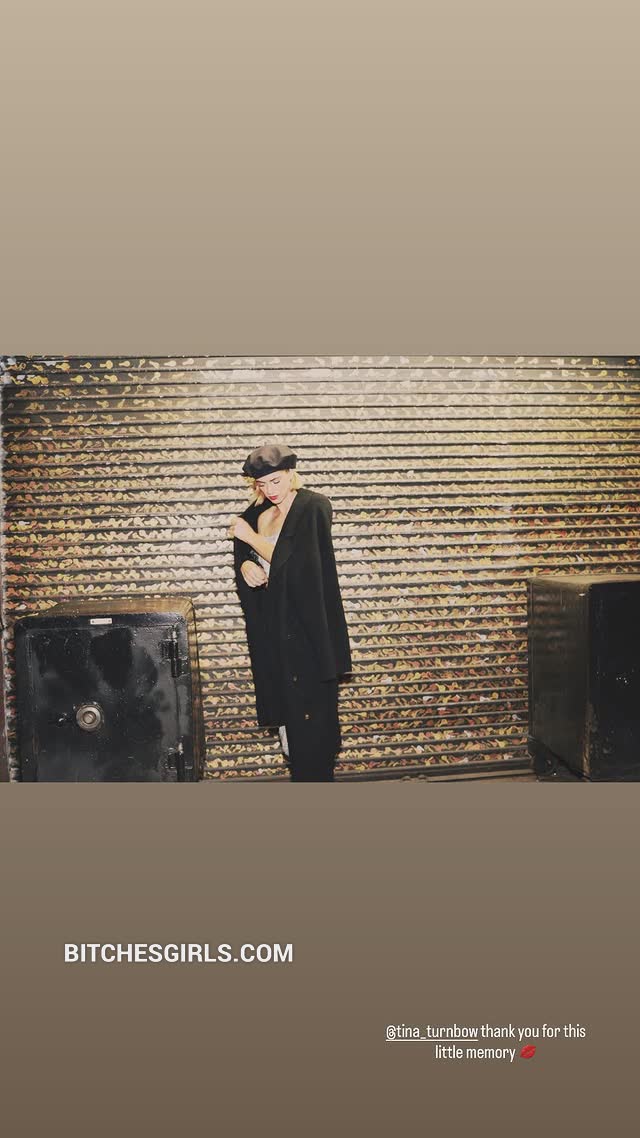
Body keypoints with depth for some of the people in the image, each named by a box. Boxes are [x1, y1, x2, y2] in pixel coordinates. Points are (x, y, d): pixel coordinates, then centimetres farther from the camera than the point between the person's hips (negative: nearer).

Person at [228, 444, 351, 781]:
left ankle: (315, 776, 9)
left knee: (310, 705, -2)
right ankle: (298, 771, 26)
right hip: (271, 624, 7)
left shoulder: (314, 507, -9)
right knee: (284, 700, 12)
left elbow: (293, 561, -17)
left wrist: (250, 537, -12)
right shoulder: (256, 513, 11)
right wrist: (245, 566, -9)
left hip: (307, 625, -6)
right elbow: (242, 559, 14)